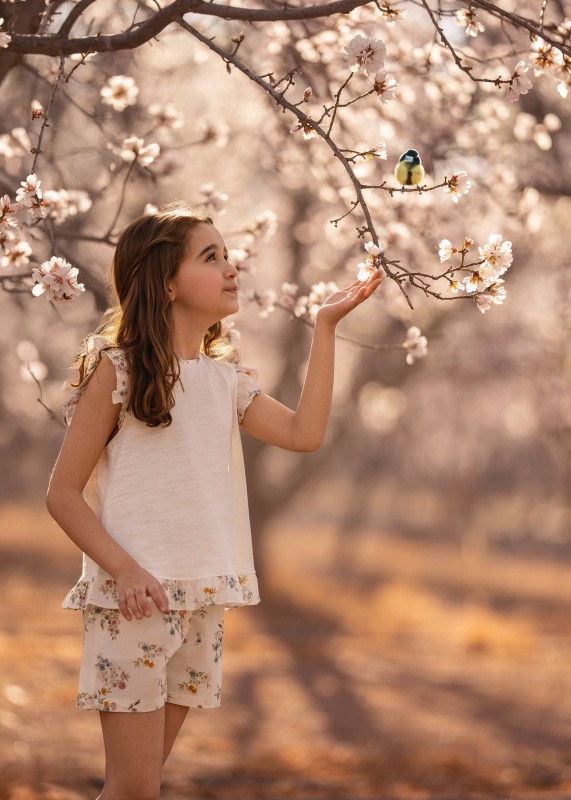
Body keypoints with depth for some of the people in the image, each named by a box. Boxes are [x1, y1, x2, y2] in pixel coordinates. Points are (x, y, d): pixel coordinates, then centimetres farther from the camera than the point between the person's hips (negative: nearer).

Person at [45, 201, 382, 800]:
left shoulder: (225, 379, 13)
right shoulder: (115, 372, -6)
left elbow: (304, 432, 6)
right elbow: (63, 493, -6)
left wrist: (325, 327, 7)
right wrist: (124, 569, -19)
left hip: (203, 602, 6)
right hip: (135, 599, -6)